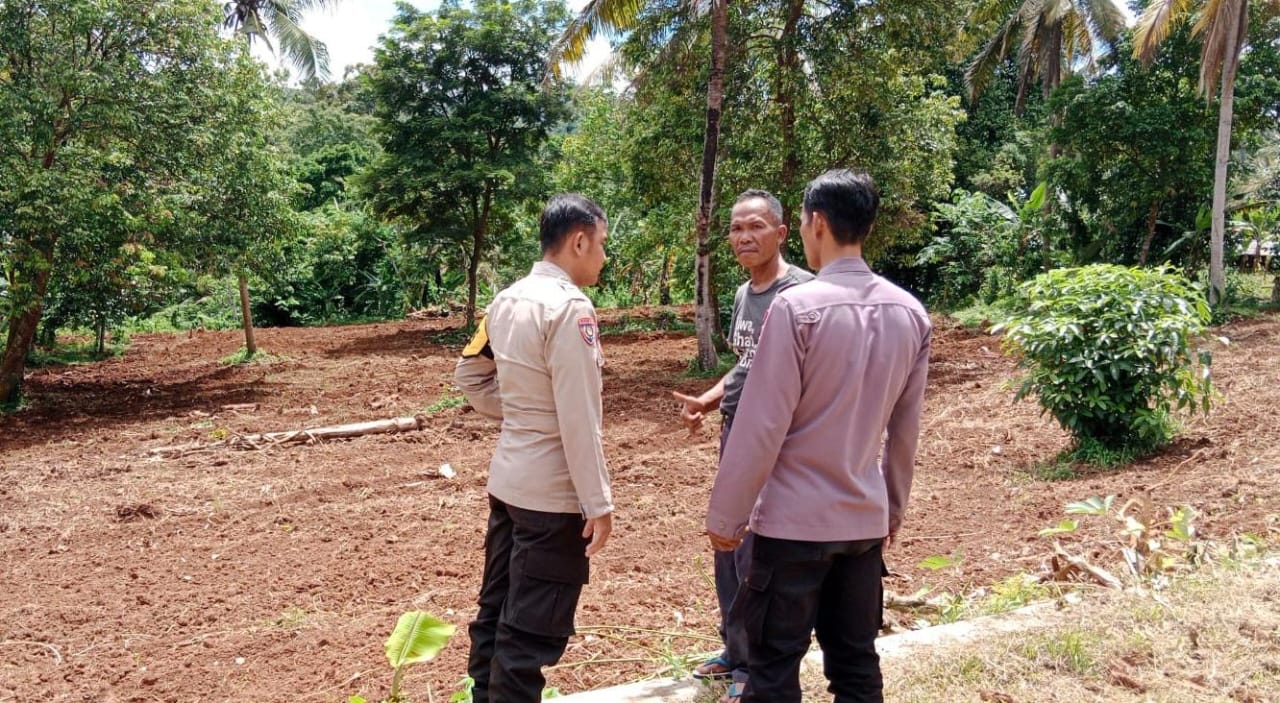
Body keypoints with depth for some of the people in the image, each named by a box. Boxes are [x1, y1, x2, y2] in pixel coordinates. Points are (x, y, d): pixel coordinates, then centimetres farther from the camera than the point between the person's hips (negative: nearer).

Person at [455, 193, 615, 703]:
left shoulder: (507, 301, 6)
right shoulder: (568, 307, -18)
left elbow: (470, 376, 18)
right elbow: (579, 420, -21)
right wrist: (598, 503, -16)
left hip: (507, 480, 9)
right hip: (553, 492, -9)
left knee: (496, 613, 19)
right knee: (531, 633, 2)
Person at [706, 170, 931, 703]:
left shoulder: (797, 307, -15)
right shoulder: (910, 314, 3)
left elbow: (762, 425, -15)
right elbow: (905, 431, 9)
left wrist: (725, 515, -6)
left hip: (794, 520, -6)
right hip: (865, 519, 6)